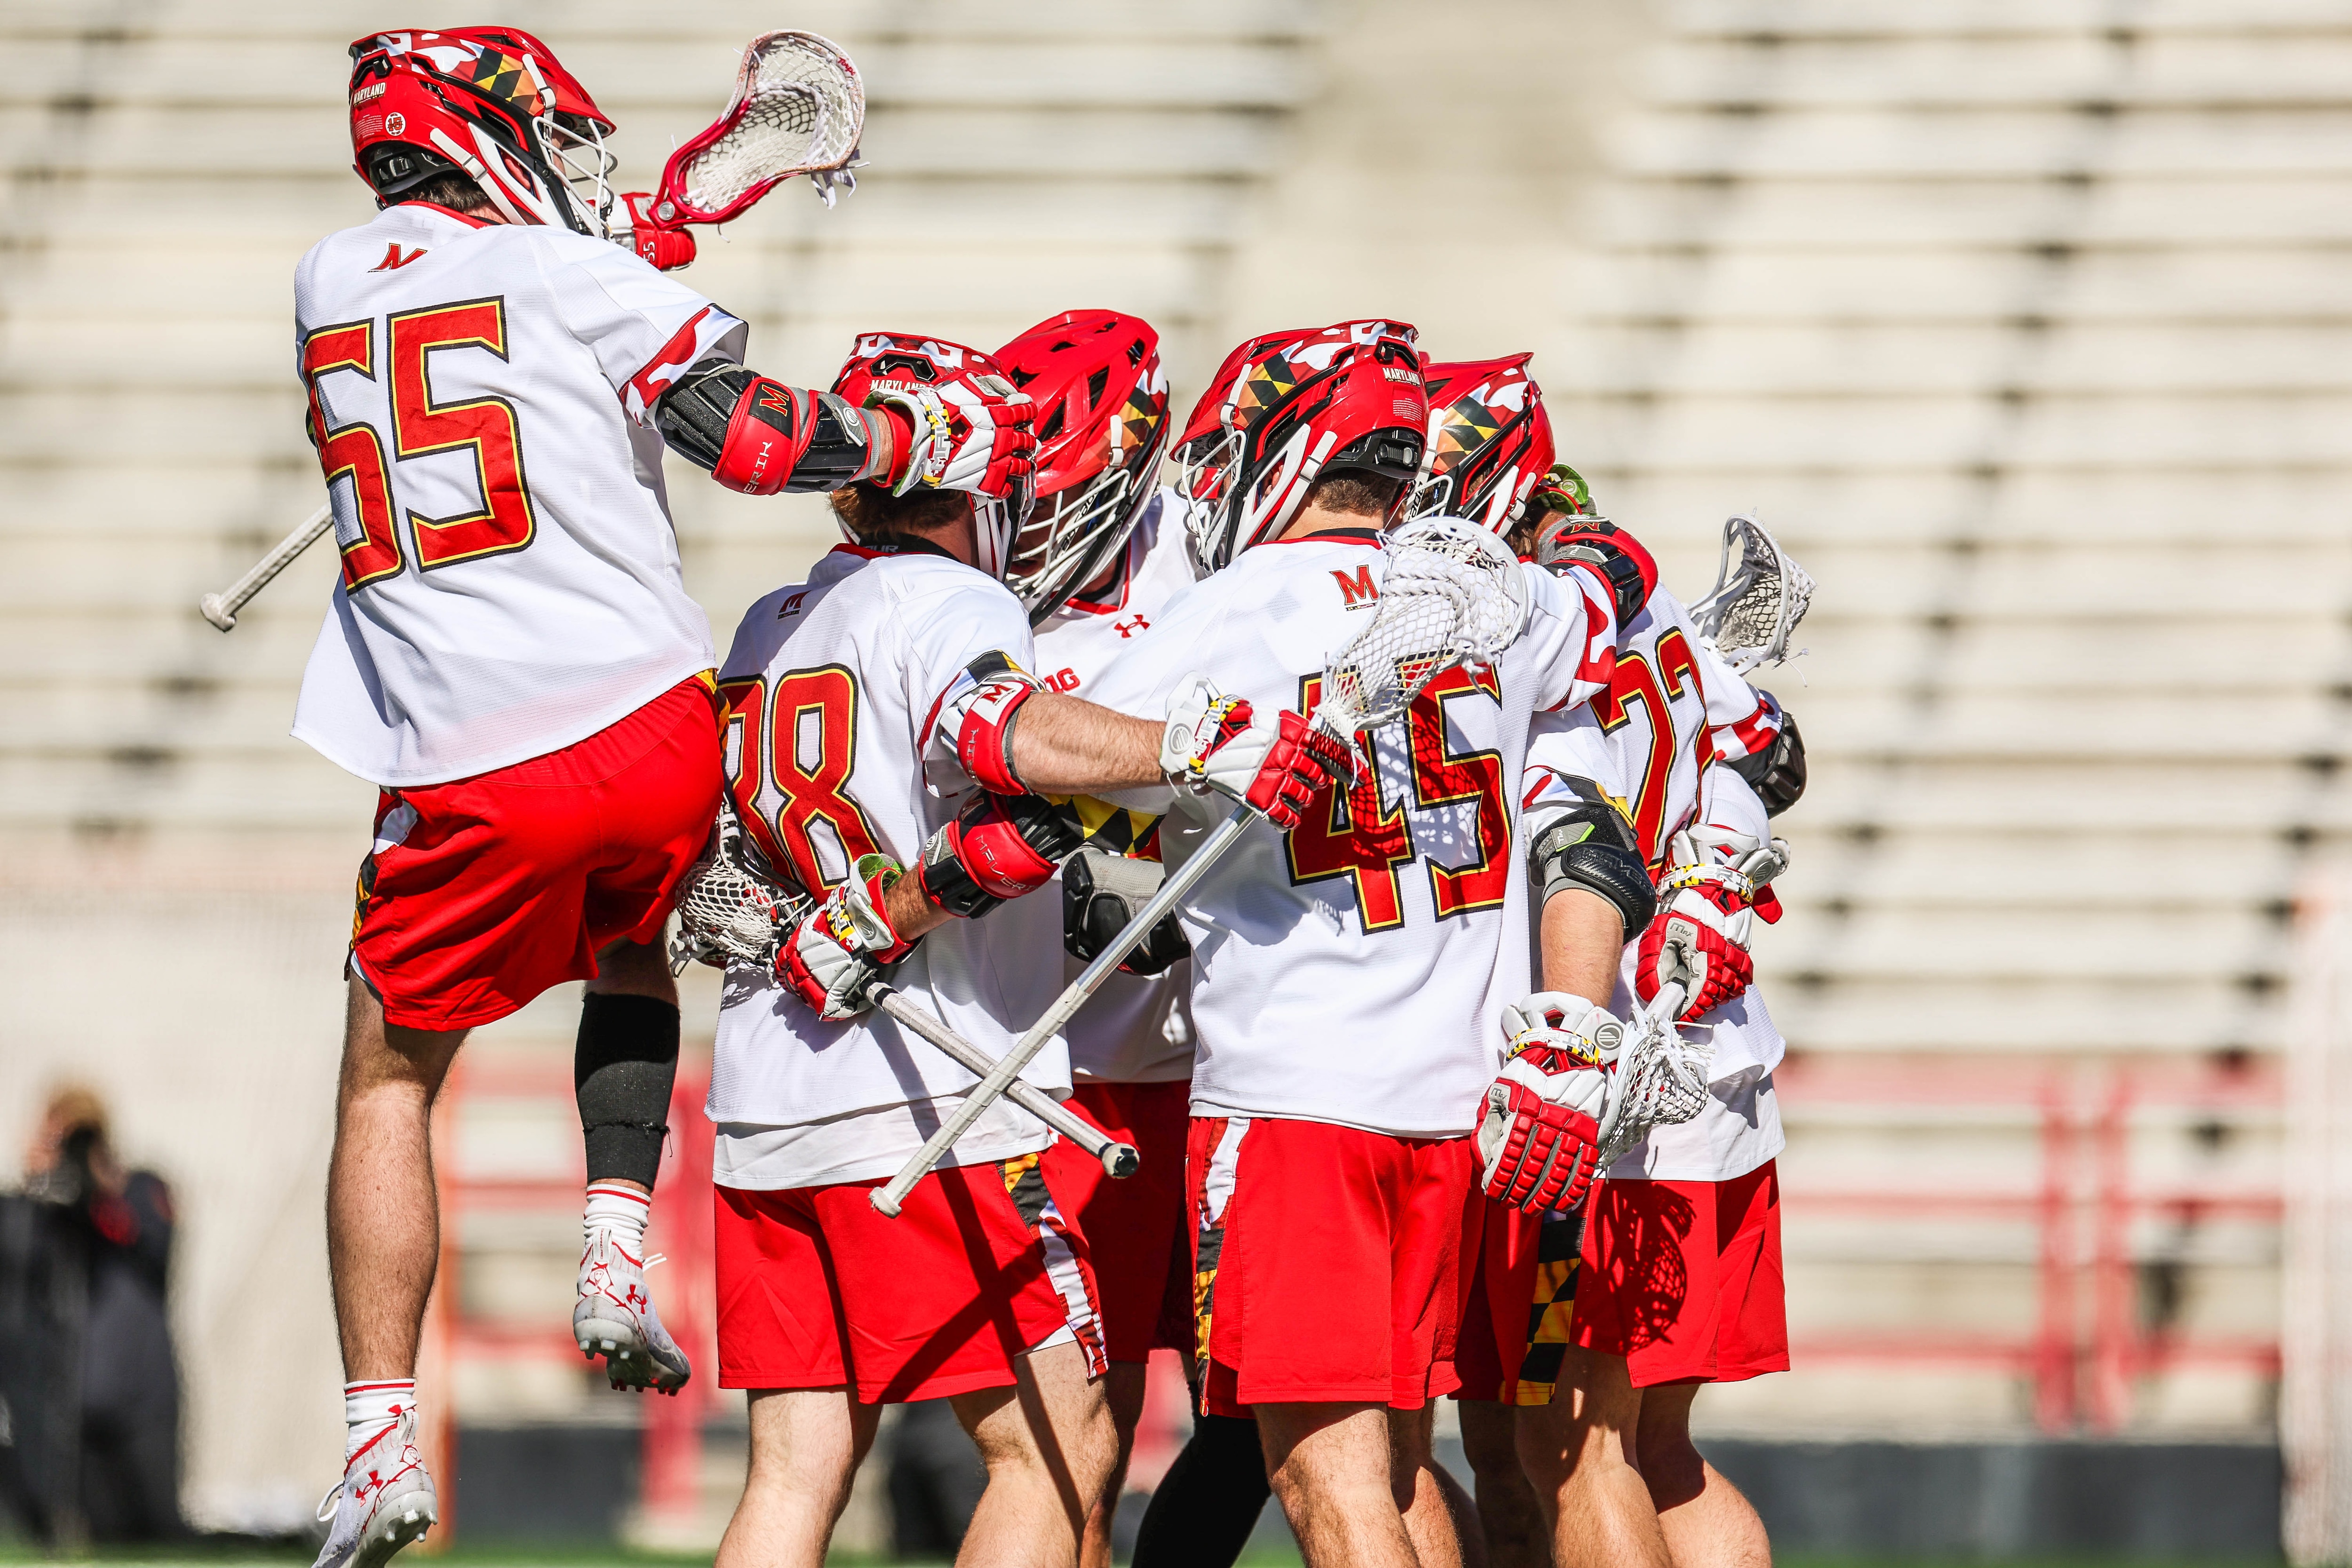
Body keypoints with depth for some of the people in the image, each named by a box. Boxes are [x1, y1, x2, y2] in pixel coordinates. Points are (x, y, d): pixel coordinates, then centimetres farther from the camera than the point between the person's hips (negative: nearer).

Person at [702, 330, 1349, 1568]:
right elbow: (1009, 732, -29)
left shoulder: (766, 632, 17)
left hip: (764, 1101, 8)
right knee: (1059, 1451, -2)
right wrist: (1198, 749, -36)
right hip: (930, 1107, -8)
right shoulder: (947, 604, -6)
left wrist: (939, 880, -7)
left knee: (798, 1467, 7)